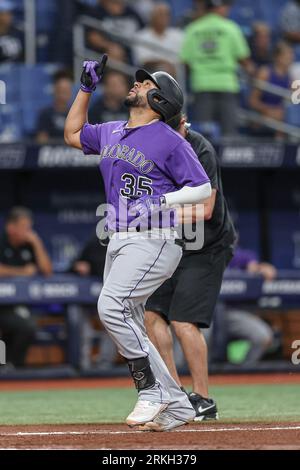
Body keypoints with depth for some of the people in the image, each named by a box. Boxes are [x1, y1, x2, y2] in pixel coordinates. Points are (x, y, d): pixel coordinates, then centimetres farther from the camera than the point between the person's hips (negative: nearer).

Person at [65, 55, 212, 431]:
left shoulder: (170, 141, -7)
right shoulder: (110, 133, 16)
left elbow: (203, 188, -7)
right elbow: (72, 135, 32)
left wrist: (160, 201, -20)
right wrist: (86, 88, 24)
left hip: (153, 241, -8)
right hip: (118, 242, 8)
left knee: (112, 306, -25)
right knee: (129, 332, 6)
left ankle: (152, 391, -18)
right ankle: (176, 406, 12)